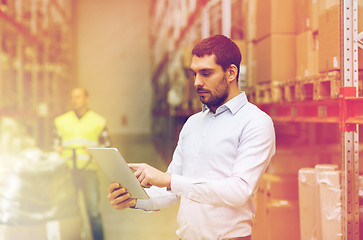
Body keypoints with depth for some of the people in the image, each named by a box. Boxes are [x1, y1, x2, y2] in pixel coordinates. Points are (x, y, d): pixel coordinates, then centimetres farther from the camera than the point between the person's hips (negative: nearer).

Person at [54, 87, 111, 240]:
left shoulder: (98, 122, 6)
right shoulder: (61, 121, 11)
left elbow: (107, 145, 11)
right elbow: (57, 143, 18)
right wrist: (58, 150, -4)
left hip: (88, 171, -2)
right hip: (67, 170, 2)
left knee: (93, 211, -2)